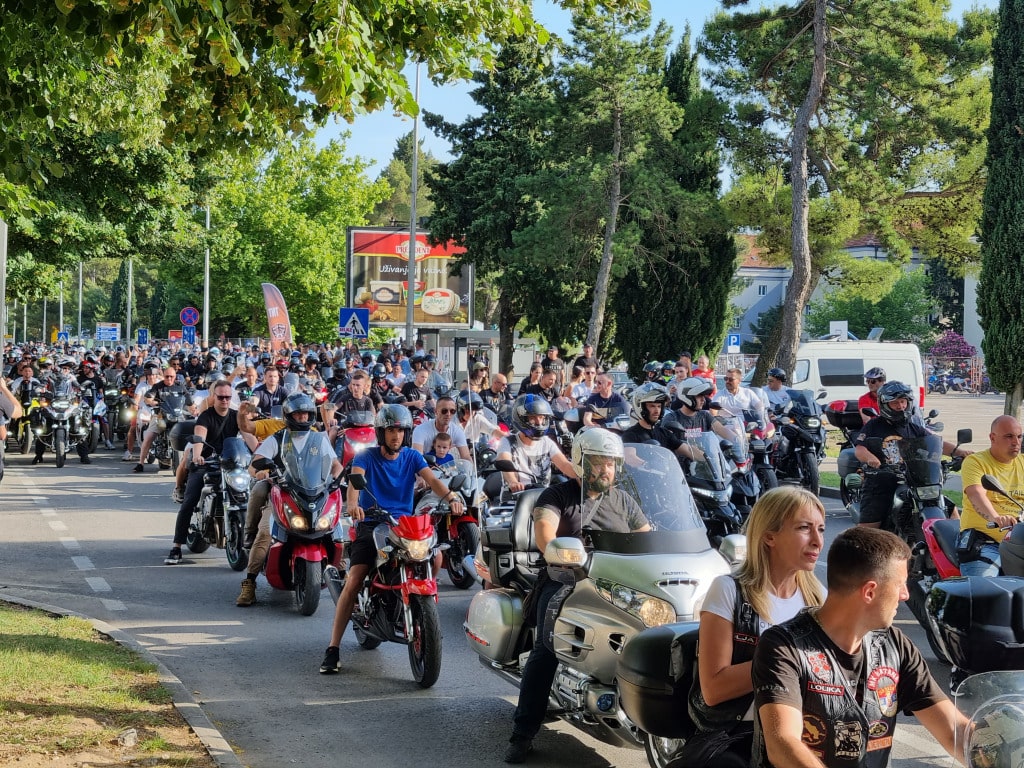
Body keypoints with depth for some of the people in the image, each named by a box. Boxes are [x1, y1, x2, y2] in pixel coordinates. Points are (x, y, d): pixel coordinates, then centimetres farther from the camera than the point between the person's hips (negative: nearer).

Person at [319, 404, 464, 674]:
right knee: (353, 582, -19)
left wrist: (451, 498, -30)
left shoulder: (412, 457, 8)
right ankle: (333, 650, -17)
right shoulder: (367, 457, 0)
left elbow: (432, 480, -8)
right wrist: (352, 504, -43)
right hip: (370, 524, -3)